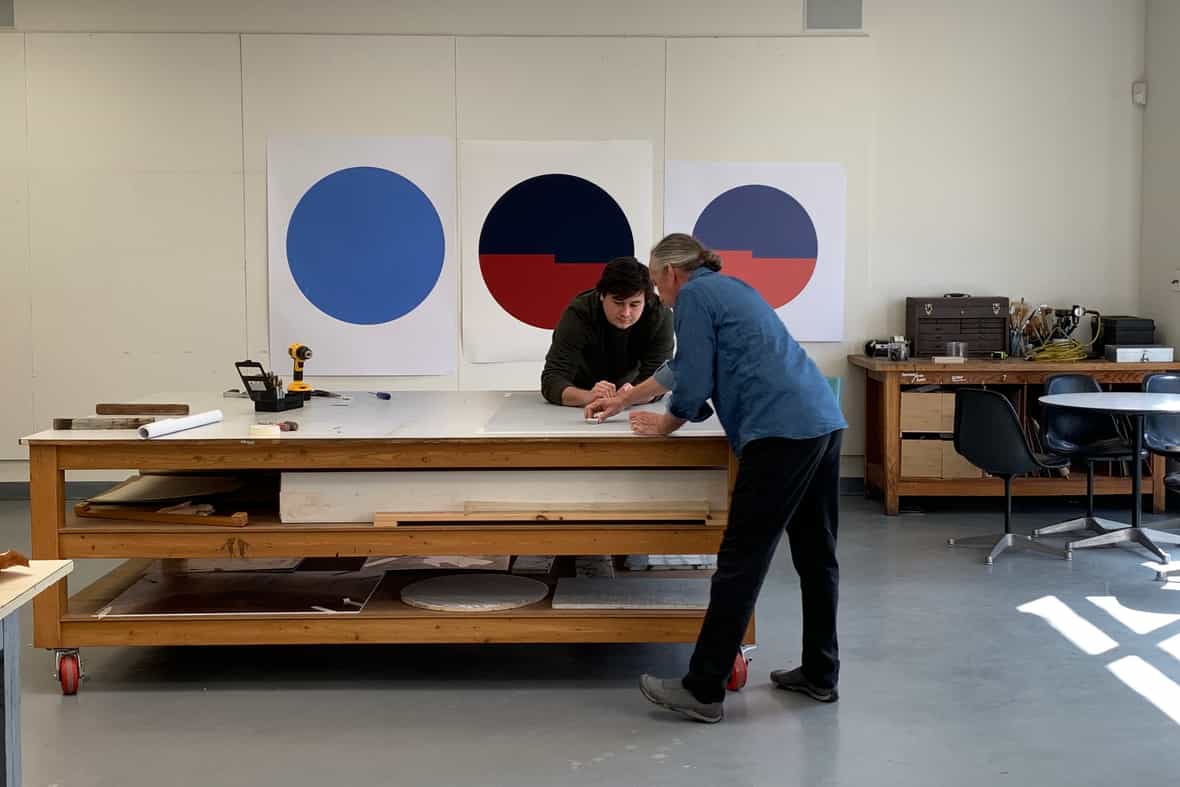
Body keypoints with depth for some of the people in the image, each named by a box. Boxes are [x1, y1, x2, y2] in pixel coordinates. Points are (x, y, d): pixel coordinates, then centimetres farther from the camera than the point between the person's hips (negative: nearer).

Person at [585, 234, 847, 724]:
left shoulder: (694, 294, 0)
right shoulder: (727, 288, 29)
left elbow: (694, 380, -5)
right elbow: (685, 366, 39)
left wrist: (666, 425, 15)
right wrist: (623, 400, 47)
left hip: (782, 431, -10)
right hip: (823, 421, 10)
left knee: (742, 559, -7)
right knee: (816, 553, 14)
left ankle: (703, 691, -2)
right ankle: (820, 674, 23)